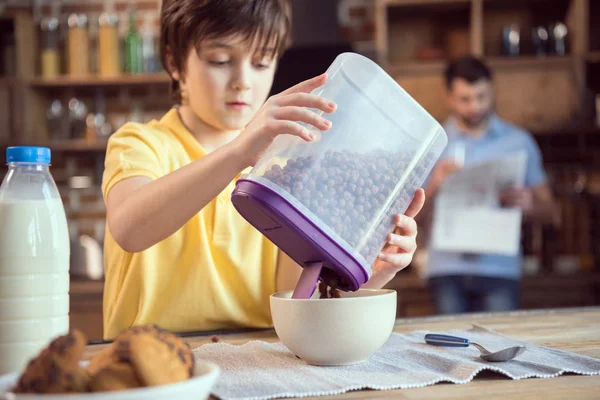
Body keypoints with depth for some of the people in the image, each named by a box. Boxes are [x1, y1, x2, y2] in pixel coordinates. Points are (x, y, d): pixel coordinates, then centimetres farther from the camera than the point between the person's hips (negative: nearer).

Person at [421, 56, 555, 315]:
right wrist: (434, 185, -13)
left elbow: (547, 211, 9)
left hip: (500, 268, 0)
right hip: (447, 267, 0)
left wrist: (528, 204, -12)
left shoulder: (519, 142, 10)